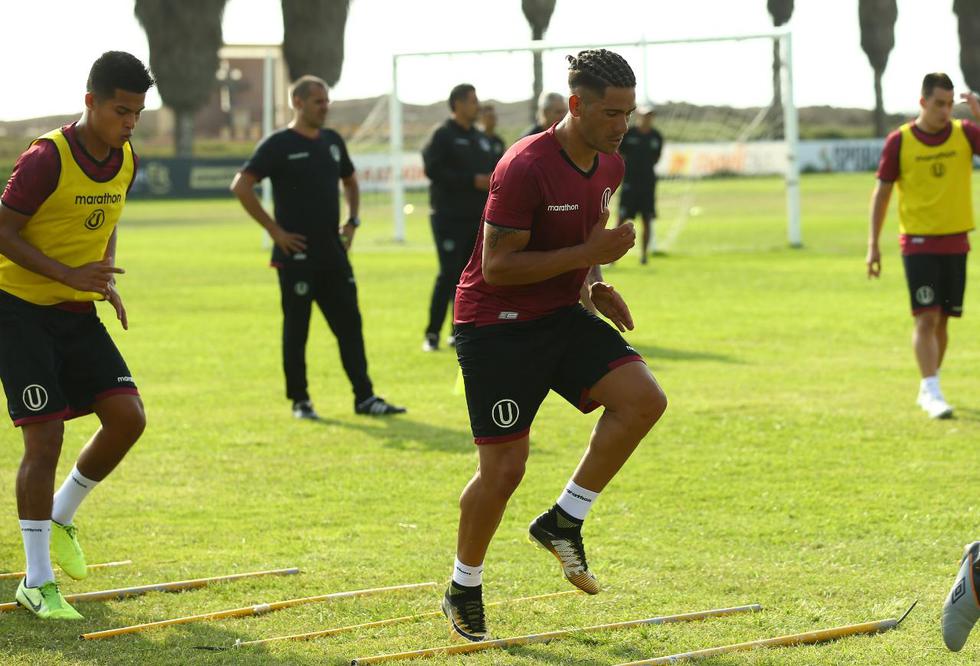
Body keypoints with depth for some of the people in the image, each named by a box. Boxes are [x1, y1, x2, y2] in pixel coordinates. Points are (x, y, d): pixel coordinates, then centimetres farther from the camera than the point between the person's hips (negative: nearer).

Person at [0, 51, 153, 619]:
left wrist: (107, 280, 3)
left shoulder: (126, 161, 3)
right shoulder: (47, 158, -20)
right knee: (46, 438, -11)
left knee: (128, 418, -7)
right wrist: (71, 275, -23)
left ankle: (62, 515, 18)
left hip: (78, 315, 7)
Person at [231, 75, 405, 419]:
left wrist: (352, 221, 13)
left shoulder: (332, 141, 12)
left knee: (349, 324, 5)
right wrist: (274, 229, -14)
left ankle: (364, 397, 8)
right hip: (297, 254, -6)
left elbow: (350, 182, 29)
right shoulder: (278, 144, -7)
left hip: (333, 252, 6)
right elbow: (241, 186, -13)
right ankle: (299, 401, 9)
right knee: (296, 329, 1)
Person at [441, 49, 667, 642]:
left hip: (561, 316, 7)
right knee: (504, 469, -6)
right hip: (497, 325, -7)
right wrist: (587, 254, -25)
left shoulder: (609, 165, 4)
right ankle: (464, 590, 17)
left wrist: (597, 286, 3)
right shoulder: (526, 168, -22)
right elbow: (497, 266, -23)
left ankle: (564, 521, 1)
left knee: (644, 398, -15)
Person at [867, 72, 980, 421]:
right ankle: (932, 393, -15)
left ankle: (928, 389, 24)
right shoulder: (900, 141, -4)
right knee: (926, 317, -12)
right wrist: (873, 244, -1)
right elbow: (882, 191, 2)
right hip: (918, 242, -3)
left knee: (942, 319, 10)